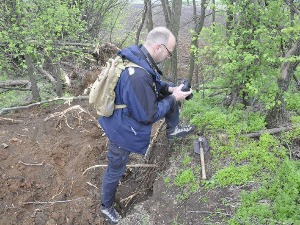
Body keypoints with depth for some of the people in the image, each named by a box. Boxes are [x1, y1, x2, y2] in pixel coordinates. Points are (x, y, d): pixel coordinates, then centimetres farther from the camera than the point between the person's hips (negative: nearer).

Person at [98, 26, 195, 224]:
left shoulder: (138, 56, -11)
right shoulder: (138, 76, -40)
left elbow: (153, 84, 10)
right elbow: (149, 116, -29)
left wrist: (169, 89, -5)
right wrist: (173, 98, -18)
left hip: (130, 112, 8)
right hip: (124, 129, -8)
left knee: (169, 96, 9)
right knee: (116, 170, 14)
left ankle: (173, 130, 33)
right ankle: (107, 206, 39)